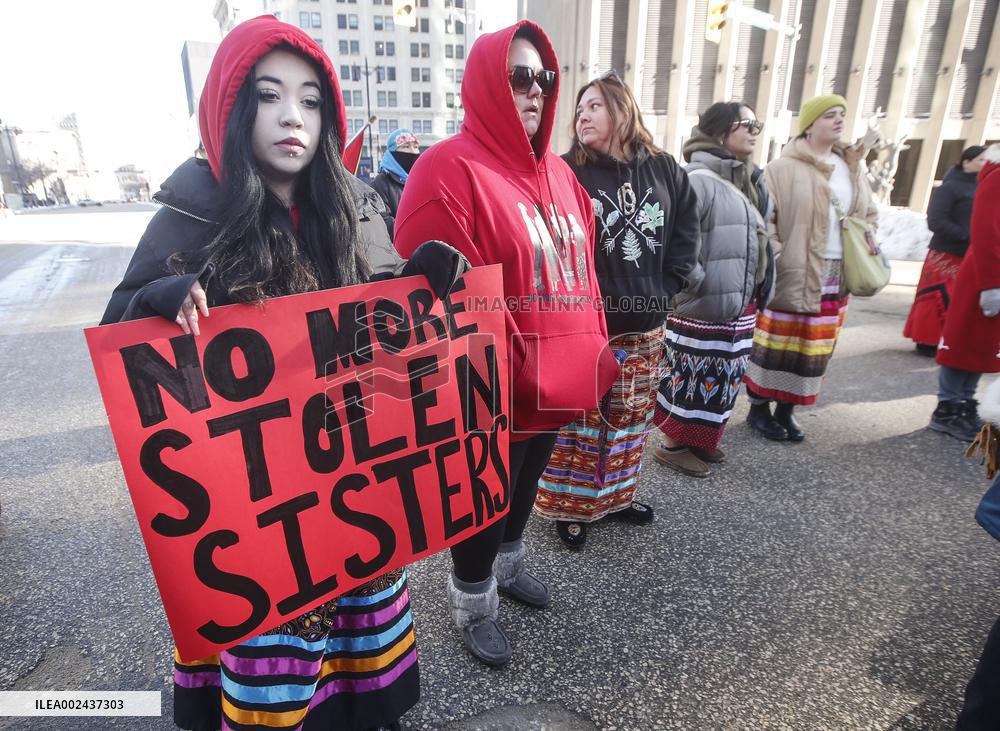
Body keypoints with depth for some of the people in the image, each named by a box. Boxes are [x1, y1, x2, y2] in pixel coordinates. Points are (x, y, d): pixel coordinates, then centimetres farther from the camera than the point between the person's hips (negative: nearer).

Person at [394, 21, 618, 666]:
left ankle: (508, 564, 52)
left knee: (525, 486, 26)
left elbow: (583, 271, 14)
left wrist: (596, 352, 13)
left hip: (559, 386, 8)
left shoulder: (558, 173, 11)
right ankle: (475, 605, 38)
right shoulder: (450, 169, -16)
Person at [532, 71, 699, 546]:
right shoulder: (566, 171, -6)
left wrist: (666, 287, 5)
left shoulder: (664, 170, 7)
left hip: (643, 325, 5)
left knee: (629, 416, 16)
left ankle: (615, 496, 35)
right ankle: (570, 506, 22)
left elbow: (686, 230, 14)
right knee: (578, 418, 4)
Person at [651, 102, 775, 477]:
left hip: (739, 303, 9)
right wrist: (691, 294, -20)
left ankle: (699, 438, 32)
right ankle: (675, 444, 17)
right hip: (704, 305, -9)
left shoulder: (749, 181, 14)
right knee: (695, 375, 0)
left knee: (722, 375, 17)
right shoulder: (699, 180, -15)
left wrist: (757, 290, 19)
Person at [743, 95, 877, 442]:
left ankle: (786, 409, 22)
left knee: (813, 346, 10)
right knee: (778, 342, -1)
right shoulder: (784, 167, -6)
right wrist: (776, 258, -18)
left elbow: (869, 214, 23)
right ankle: (759, 408, 14)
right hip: (792, 274, -6)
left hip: (836, 275, 7)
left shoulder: (852, 167, 15)